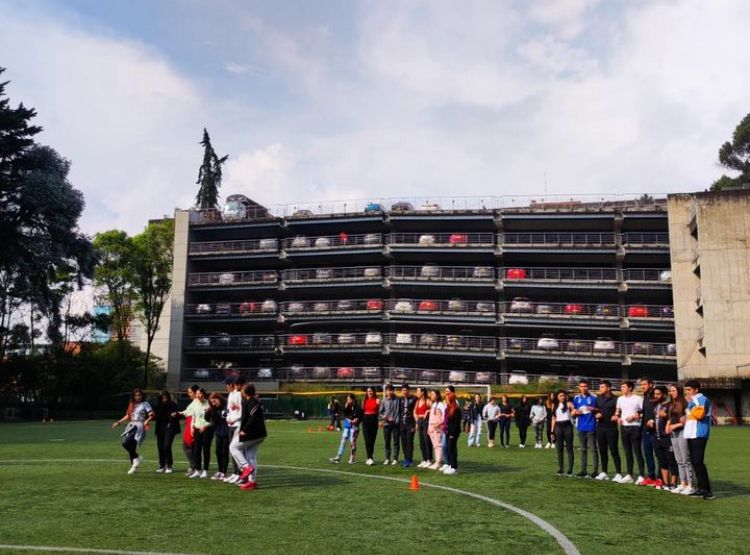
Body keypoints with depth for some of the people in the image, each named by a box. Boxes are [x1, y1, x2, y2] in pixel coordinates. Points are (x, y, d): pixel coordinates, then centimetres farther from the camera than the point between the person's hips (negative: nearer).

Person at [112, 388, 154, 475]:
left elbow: (151, 414, -11)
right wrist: (118, 422, 22)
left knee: (126, 443, -21)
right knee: (131, 446, 3)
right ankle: (134, 466, 14)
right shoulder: (132, 405, 17)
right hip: (131, 425, 7)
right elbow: (128, 416, 25)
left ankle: (137, 458, -1)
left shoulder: (145, 404, -2)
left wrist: (147, 421, -28)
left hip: (139, 426, -6)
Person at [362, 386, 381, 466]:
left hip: (374, 420, -2)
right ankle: (370, 458, -10)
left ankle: (370, 458, 15)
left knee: (372, 440, 4)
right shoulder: (365, 400, 11)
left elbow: (380, 410, -3)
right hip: (366, 420, 2)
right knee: (367, 439, -8)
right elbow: (362, 410, 11)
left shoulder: (377, 400, 1)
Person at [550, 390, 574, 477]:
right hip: (558, 427, 4)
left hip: (567, 426, -3)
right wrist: (552, 431, 8)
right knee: (559, 449, 6)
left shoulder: (569, 404, 2)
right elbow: (553, 419, 13)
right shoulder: (555, 406, 12)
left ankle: (570, 470, 1)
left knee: (569, 448, -2)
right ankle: (560, 469, 12)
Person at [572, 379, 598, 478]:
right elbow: (573, 412, 15)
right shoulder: (576, 398, 10)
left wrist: (593, 409, -18)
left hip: (591, 427, -4)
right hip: (581, 427, 5)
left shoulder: (593, 397, -3)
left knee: (593, 449, -3)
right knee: (583, 449, 10)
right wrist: (576, 412, -7)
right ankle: (583, 470, 15)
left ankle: (595, 471, 1)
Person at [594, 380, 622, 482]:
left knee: (614, 451, -4)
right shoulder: (598, 398, 11)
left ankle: (618, 473, 2)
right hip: (600, 427, 6)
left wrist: (617, 416, -23)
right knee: (602, 451, 10)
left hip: (611, 428, -6)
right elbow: (594, 410, 18)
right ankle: (604, 472, 18)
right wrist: (596, 415, -2)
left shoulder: (615, 400, -7)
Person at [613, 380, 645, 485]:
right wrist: (618, 417, 5)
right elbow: (617, 411, 24)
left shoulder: (638, 399, -6)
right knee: (627, 452, 11)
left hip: (635, 427, -6)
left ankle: (641, 476, 0)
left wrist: (634, 417, -17)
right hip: (624, 427, 6)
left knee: (637, 452, -5)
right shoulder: (620, 399, 12)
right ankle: (629, 476, 17)